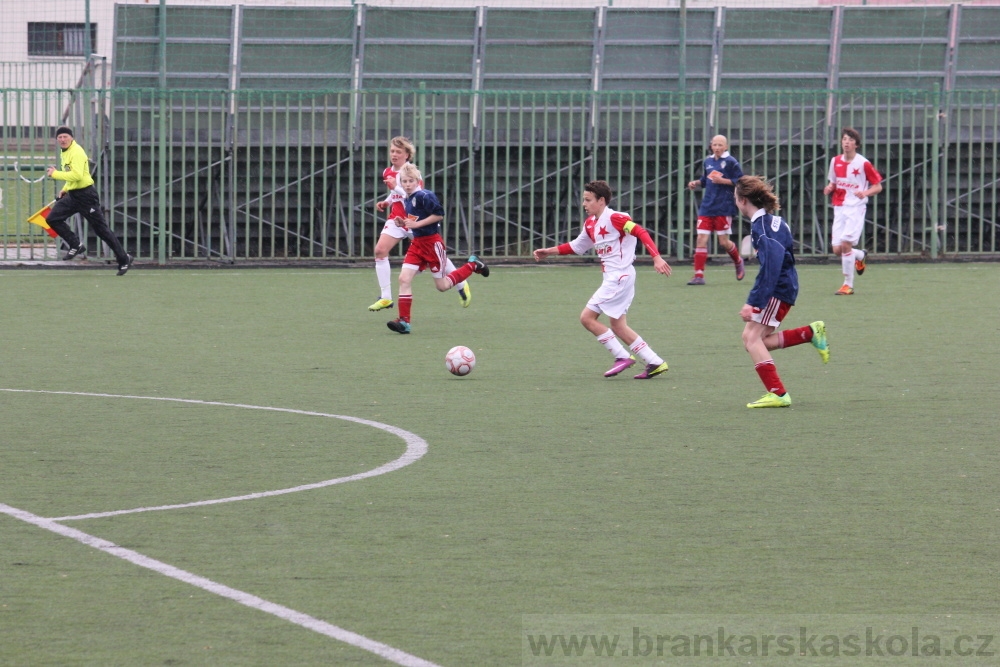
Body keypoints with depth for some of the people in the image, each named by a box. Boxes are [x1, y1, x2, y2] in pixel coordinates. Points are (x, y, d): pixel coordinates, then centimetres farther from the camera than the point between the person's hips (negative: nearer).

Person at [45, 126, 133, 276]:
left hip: (85, 196, -9)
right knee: (52, 219, -2)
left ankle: (124, 259, 5)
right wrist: (65, 188, 18)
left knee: (101, 229, -4)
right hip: (72, 195, 9)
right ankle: (76, 246, 6)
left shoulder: (77, 152, -18)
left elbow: (77, 175, -29)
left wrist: (55, 174, -22)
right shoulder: (64, 153, 12)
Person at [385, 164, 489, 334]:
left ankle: (472, 265, 26)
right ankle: (404, 321, -8)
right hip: (417, 243, 7)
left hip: (432, 242, -7)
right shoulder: (407, 200, 9)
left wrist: (416, 224, -21)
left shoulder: (424, 196, -17)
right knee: (404, 278, -8)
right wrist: (403, 223, 1)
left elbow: (439, 215, -20)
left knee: (442, 286, 4)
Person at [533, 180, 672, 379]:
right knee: (618, 326, 10)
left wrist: (657, 258, -32)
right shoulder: (590, 224, 13)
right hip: (612, 278, 9)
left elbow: (641, 233, -21)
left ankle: (623, 356, -4)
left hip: (620, 276, -9)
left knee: (587, 318, -9)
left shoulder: (614, 218, -14)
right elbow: (576, 246, 27)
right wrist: (548, 251, 24)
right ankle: (654, 362, 11)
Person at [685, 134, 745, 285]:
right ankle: (699, 275, -5)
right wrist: (696, 183, 8)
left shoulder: (730, 162, -6)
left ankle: (738, 262, 32)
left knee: (724, 242, 1)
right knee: (701, 239, -6)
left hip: (724, 208, -5)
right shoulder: (708, 161, 12)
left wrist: (723, 181, -18)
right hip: (707, 208, 5)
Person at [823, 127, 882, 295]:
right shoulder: (835, 162, 7)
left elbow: (878, 186, -1)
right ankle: (860, 256, 35)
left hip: (856, 208, -5)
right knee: (837, 249, 0)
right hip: (839, 208, 5)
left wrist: (865, 193, -20)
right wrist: (829, 188, -3)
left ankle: (848, 284, -7)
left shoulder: (863, 163, -7)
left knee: (845, 244, -18)